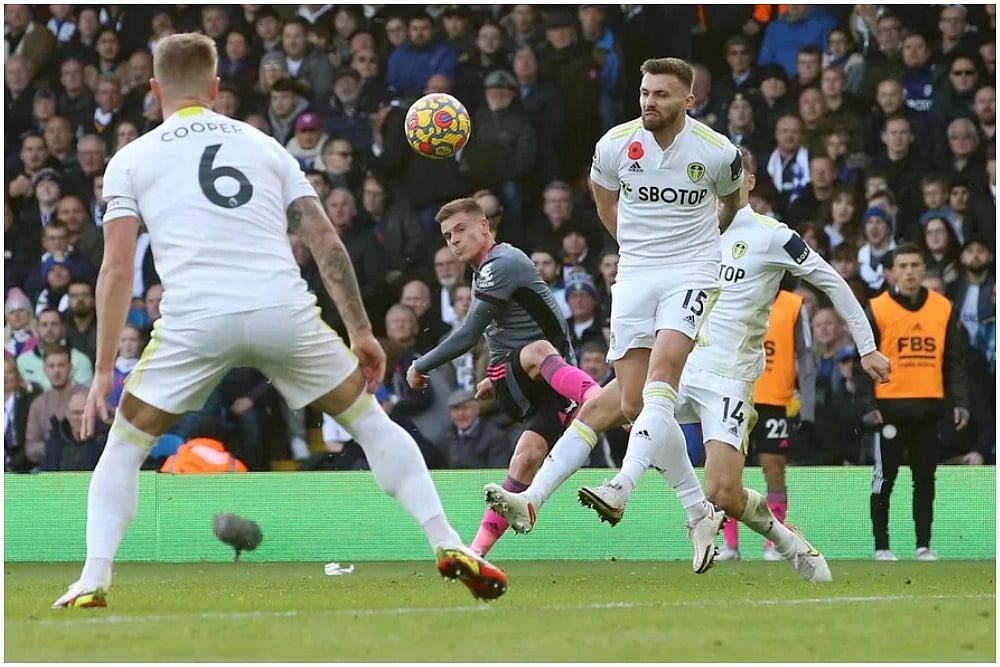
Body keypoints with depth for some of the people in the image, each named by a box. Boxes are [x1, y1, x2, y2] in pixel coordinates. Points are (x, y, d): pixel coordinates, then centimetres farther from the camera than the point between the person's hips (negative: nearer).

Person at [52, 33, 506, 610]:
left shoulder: (131, 160, 16)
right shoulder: (264, 146, 22)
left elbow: (118, 270, 6)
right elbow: (327, 243, 15)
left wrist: (104, 370, 8)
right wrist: (362, 332, 18)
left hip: (195, 320, -1)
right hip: (284, 311, 1)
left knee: (124, 448, 17)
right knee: (371, 421, 20)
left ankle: (93, 584, 2)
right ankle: (449, 546, 11)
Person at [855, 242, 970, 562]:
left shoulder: (944, 309, 7)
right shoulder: (877, 310, -2)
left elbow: (955, 361, 9)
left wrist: (960, 402, 2)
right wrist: (868, 406, -9)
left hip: (929, 408, 3)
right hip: (890, 407, -3)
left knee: (925, 480, 6)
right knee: (885, 478, 2)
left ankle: (924, 545, 12)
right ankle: (881, 547, 9)